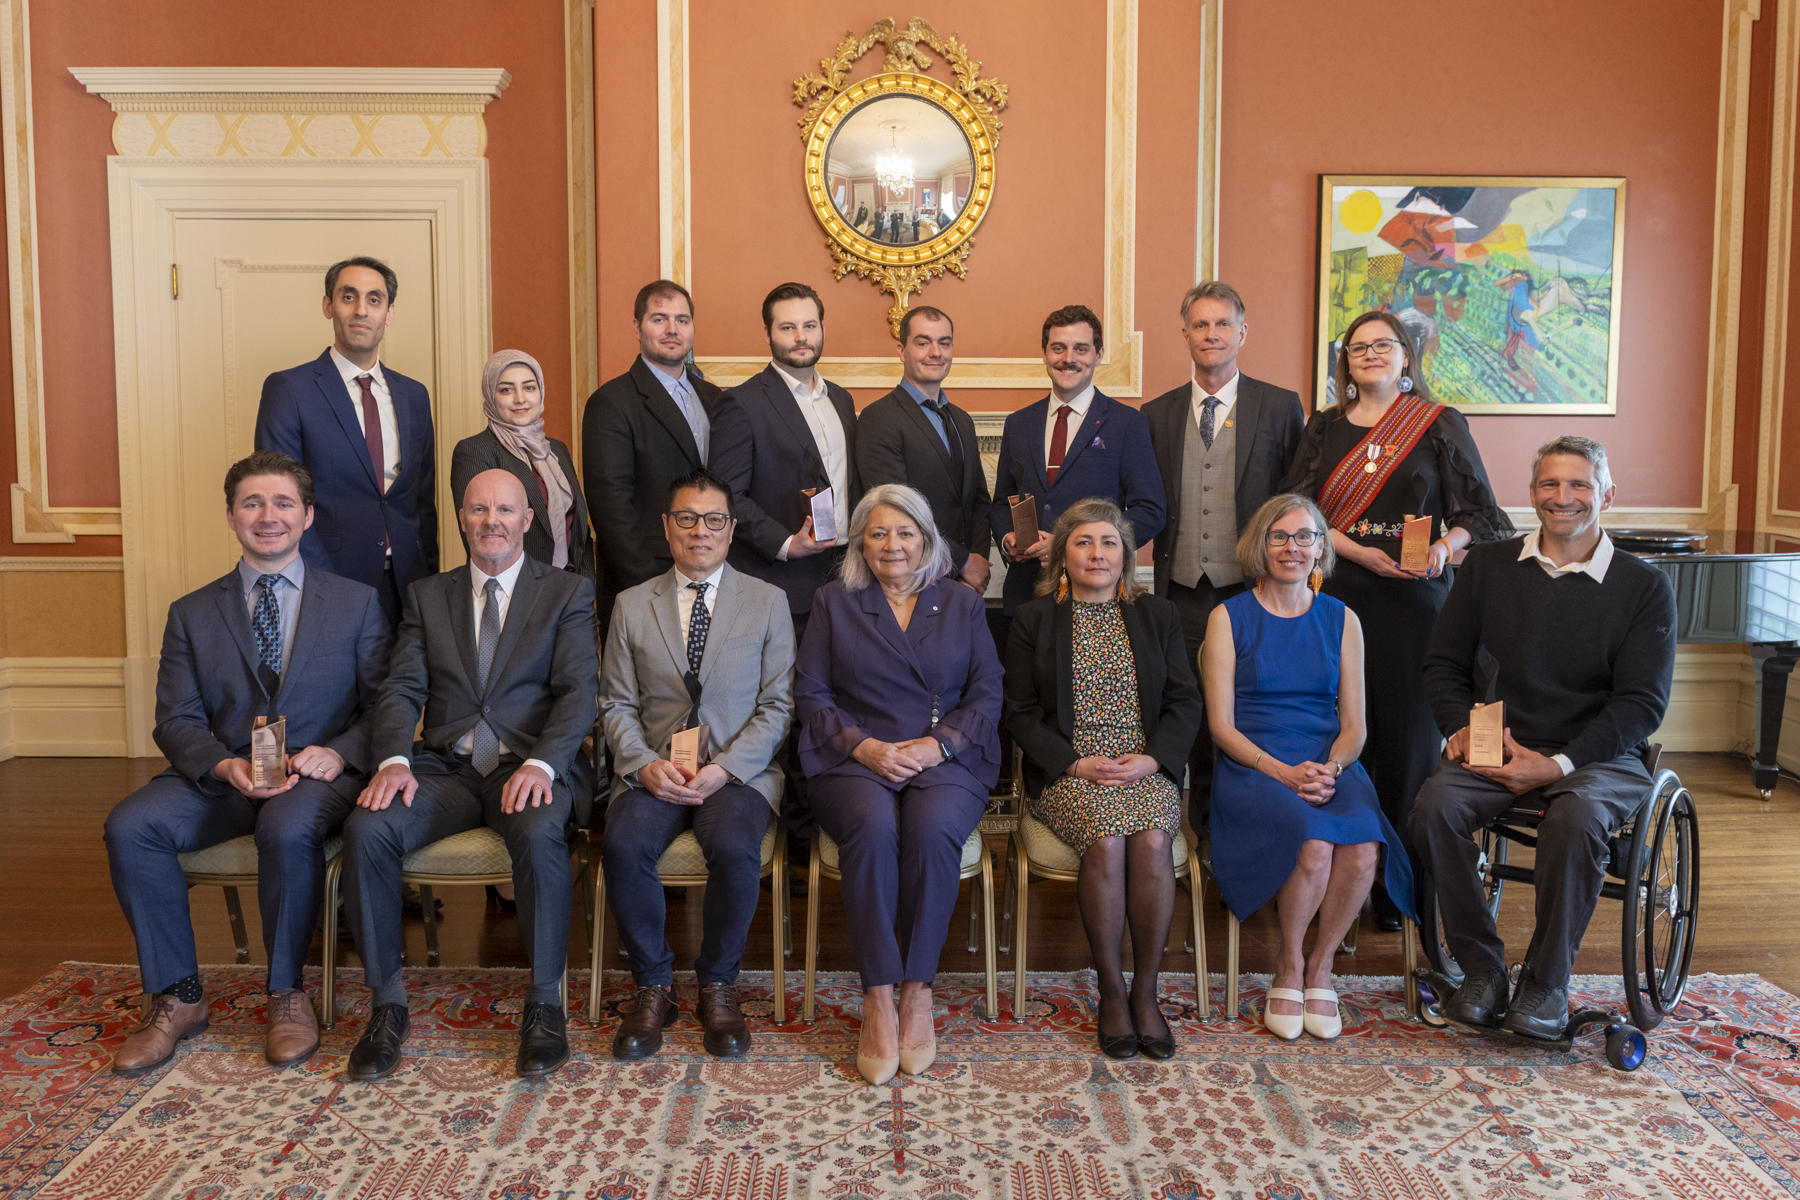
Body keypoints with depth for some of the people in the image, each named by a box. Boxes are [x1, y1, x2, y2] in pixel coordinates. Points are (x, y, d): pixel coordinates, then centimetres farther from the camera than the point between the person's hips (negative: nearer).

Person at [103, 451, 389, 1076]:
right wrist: (227, 766, -16)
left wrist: (339, 753, -17)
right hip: (221, 776, 3)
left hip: (319, 772, -3)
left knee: (288, 829, -36)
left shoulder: (356, 603, 9)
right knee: (129, 825, -25)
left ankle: (287, 994, -14)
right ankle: (177, 997, -9)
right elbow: (177, 720, 6)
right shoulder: (192, 614, 14)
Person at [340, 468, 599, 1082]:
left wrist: (540, 764, -22)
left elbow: (578, 691, -4)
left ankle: (543, 1003, -18)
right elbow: (402, 690, 7)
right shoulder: (427, 596, 18)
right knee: (366, 829, -26)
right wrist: (394, 761, -14)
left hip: (529, 767, -3)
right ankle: (387, 1002, -11)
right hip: (444, 766, 3)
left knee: (539, 834, -36)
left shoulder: (568, 592, 9)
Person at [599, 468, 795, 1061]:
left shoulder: (768, 602, 7)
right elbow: (617, 705, 10)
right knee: (624, 845, -29)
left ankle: (717, 985, -7)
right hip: (653, 767, 2)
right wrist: (645, 763, -10)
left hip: (738, 768, -1)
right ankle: (653, 985, -7)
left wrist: (723, 768, -12)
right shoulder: (631, 606, 12)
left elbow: (777, 706, 2)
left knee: (734, 848, -32)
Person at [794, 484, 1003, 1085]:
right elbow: (810, 695, 7)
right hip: (855, 761, 0)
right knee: (873, 825, -34)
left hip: (946, 760, 1)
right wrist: (864, 745, -9)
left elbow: (986, 696, 9)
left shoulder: (963, 605, 17)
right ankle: (878, 1001, -29)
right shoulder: (834, 603, 15)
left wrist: (938, 744, -9)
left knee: (934, 827, -34)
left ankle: (918, 990, -22)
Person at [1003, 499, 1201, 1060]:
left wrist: (1150, 759, -9)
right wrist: (1074, 763, -11)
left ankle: (1145, 992, -15)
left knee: (1152, 841, -30)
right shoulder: (1032, 619, 10)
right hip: (1067, 771, -1)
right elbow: (1021, 712, 4)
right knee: (1106, 841, -31)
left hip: (1147, 769, 2)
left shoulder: (1158, 615, 15)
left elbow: (1184, 703, 9)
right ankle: (1111, 993, -15)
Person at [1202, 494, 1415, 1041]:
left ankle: (1320, 966, -3)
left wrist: (1330, 769, -11)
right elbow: (1222, 725, -1)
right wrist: (1283, 772, -15)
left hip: (1330, 767, 3)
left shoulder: (1341, 620, 14)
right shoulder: (1229, 617, 6)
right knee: (1314, 846, -32)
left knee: (1363, 849, -29)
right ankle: (1288, 970, -5)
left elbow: (1353, 724, 11)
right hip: (1253, 767, -2)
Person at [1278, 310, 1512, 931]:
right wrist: (1358, 552, -10)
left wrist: (1445, 546, -15)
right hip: (1337, 595, 1)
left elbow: (1478, 512, 6)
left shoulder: (1441, 426, 7)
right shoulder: (1325, 427, 12)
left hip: (1414, 599, -1)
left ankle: (1400, 889, 7)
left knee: (1407, 737, -2)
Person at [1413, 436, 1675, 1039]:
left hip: (1600, 756, -2)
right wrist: (1459, 728, -8)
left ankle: (1547, 980, -13)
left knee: (1577, 818, -36)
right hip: (1496, 749, 3)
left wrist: (1558, 764, -17)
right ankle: (1481, 968, -10)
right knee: (1435, 806, -28)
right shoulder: (1488, 565, 10)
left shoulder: (1645, 586, 2)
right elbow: (1444, 662, 13)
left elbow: (1642, 702, -5)